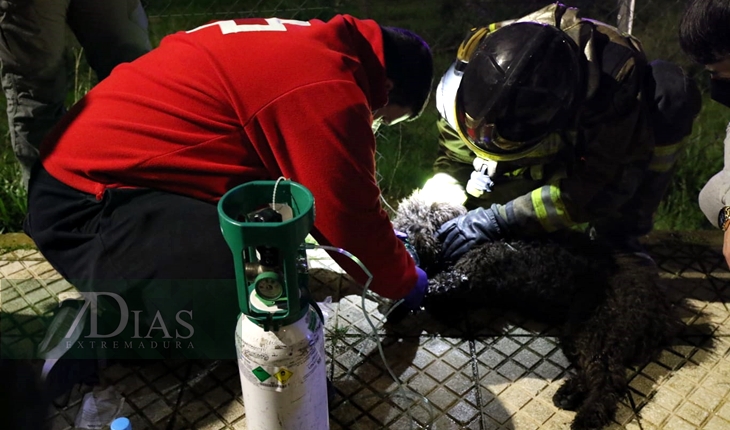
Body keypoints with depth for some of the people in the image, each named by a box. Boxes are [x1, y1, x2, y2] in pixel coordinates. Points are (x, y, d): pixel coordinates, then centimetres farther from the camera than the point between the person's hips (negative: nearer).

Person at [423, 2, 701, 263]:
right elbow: (452, 160, -14)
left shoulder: (615, 74, -39)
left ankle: (617, 231, -16)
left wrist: (501, 221, -45)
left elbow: (599, 186, -36)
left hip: (609, 152, -2)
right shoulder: (474, 64, -28)